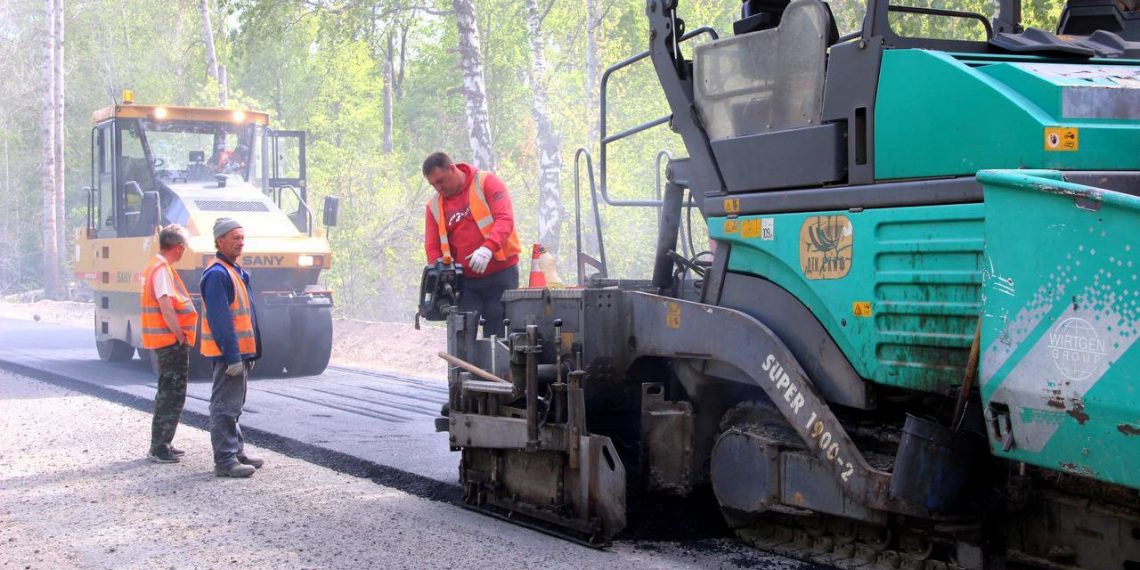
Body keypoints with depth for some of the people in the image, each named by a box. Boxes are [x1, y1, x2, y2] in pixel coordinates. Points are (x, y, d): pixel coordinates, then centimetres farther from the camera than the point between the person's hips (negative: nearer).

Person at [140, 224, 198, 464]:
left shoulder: (156, 266, 15)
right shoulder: (162, 269, -17)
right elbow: (166, 306, -25)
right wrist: (180, 335, -18)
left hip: (164, 341, 10)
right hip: (171, 341, -10)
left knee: (168, 392, 18)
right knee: (173, 394, -6)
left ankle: (161, 444, 26)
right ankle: (159, 448, -3)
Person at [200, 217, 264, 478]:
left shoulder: (235, 271, 16)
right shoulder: (217, 274, -17)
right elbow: (220, 319, -22)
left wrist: (250, 352, 20)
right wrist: (233, 356, -23)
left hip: (239, 352, 10)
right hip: (227, 353, -10)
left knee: (233, 406, 17)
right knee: (225, 407, -7)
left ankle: (236, 453, 26)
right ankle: (225, 461, -5)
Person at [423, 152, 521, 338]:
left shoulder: (487, 183, -5)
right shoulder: (434, 205, 8)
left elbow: (505, 219, -17)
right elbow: (432, 247, 7)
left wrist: (488, 248, -34)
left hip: (500, 274, -3)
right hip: (465, 282, 3)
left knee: (498, 334, 0)